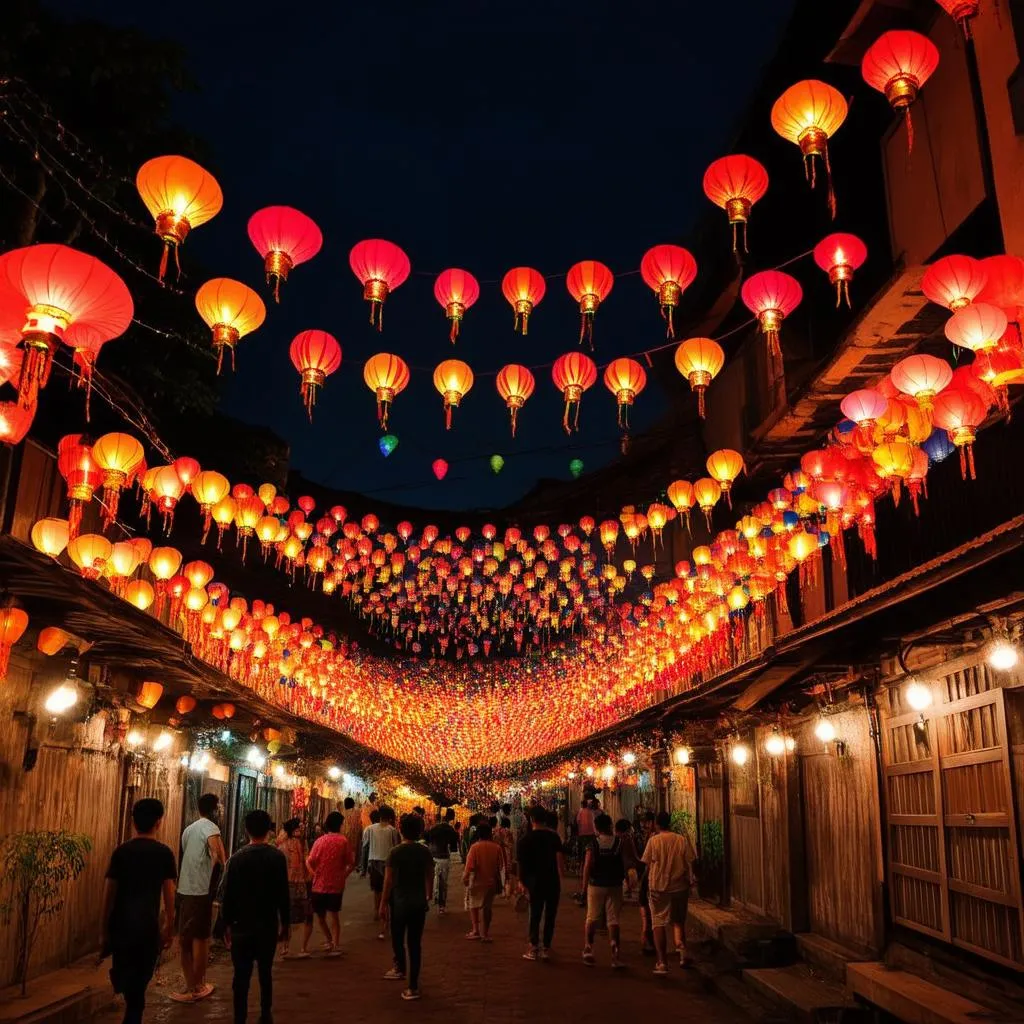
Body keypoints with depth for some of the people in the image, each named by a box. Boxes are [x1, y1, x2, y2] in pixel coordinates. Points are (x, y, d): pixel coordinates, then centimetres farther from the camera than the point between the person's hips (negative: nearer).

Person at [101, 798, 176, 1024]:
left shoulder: (121, 851, 0)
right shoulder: (164, 853, -3)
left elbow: (109, 895, 1)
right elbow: (169, 895, -3)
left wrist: (104, 931, 9)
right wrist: (169, 928, 7)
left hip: (121, 926, 2)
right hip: (148, 927, -2)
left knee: (125, 981, 19)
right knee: (137, 986, 8)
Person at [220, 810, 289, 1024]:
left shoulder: (237, 858, -7)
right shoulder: (278, 858, -7)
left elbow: (227, 895, -5)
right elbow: (284, 894, -5)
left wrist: (227, 924, 5)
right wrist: (285, 924, 5)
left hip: (242, 926, -1)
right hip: (269, 926, 1)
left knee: (242, 975, 6)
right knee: (266, 972, 16)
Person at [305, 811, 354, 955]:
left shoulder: (320, 841, -8)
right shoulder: (343, 841, -8)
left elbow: (310, 862, -10)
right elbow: (351, 863, -6)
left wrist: (315, 875, 4)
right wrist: (344, 875, 6)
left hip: (320, 884, -1)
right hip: (336, 884, 1)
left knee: (320, 914, 17)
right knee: (334, 914, 10)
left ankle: (328, 941, 21)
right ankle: (335, 945, 5)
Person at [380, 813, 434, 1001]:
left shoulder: (395, 852, -12)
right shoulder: (425, 852, -1)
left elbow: (389, 880, -11)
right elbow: (429, 878, 5)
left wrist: (383, 903, -4)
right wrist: (428, 898, 18)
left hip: (400, 901, -3)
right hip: (419, 902, 4)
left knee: (398, 938, 20)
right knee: (415, 943, 7)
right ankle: (413, 986, 9)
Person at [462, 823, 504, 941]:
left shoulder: (475, 847, -14)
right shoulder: (497, 847, -5)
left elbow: (470, 866, -16)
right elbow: (500, 866, 1)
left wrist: (465, 878, -5)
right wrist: (498, 881, 14)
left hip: (477, 882, -3)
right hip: (491, 882, 3)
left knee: (474, 906, 13)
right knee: (488, 907, 13)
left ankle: (475, 930, 4)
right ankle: (485, 933, 15)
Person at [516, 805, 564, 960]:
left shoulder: (526, 839, -3)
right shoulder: (554, 836, -2)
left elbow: (521, 862, -1)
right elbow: (560, 856, -13)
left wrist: (521, 881, 9)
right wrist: (562, 874, -9)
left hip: (535, 881, 0)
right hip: (553, 881, 0)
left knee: (535, 915, 8)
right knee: (550, 915, 8)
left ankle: (534, 948, 4)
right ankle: (546, 948, 11)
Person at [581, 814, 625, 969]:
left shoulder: (593, 843, -7)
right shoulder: (619, 842, -3)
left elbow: (587, 866, -9)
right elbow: (626, 864, 2)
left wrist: (584, 886, -5)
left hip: (596, 885, -1)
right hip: (614, 886, 1)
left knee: (591, 918, 11)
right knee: (613, 920, 6)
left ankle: (588, 947, 2)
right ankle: (615, 953, 1)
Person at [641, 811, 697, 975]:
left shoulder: (653, 841, -7)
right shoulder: (683, 840, -1)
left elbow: (647, 865, -3)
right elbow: (690, 863, -1)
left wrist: (648, 886, 12)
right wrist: (689, 882, 10)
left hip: (658, 887, -2)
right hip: (680, 887, 3)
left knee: (659, 924, 5)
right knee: (678, 921, 19)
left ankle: (662, 962, 3)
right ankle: (683, 953, 3)